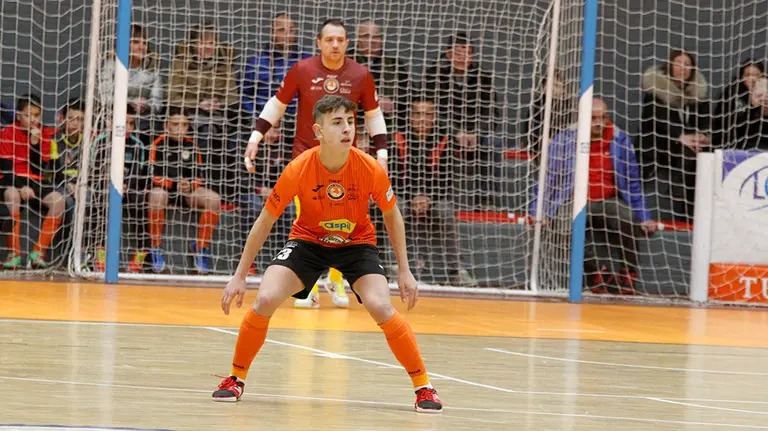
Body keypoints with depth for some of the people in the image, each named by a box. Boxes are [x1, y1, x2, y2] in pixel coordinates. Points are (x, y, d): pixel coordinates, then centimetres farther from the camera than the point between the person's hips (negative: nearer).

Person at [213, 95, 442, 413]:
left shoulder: (370, 169, -23)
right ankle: (236, 378, 1)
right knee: (265, 299, -21)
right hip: (308, 240, 0)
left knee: (380, 307, -24)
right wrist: (239, 276, -10)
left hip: (357, 242, 0)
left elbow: (392, 216, -4)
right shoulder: (297, 171, -25)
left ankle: (423, 387, -8)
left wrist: (404, 271, -4)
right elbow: (265, 222, -12)